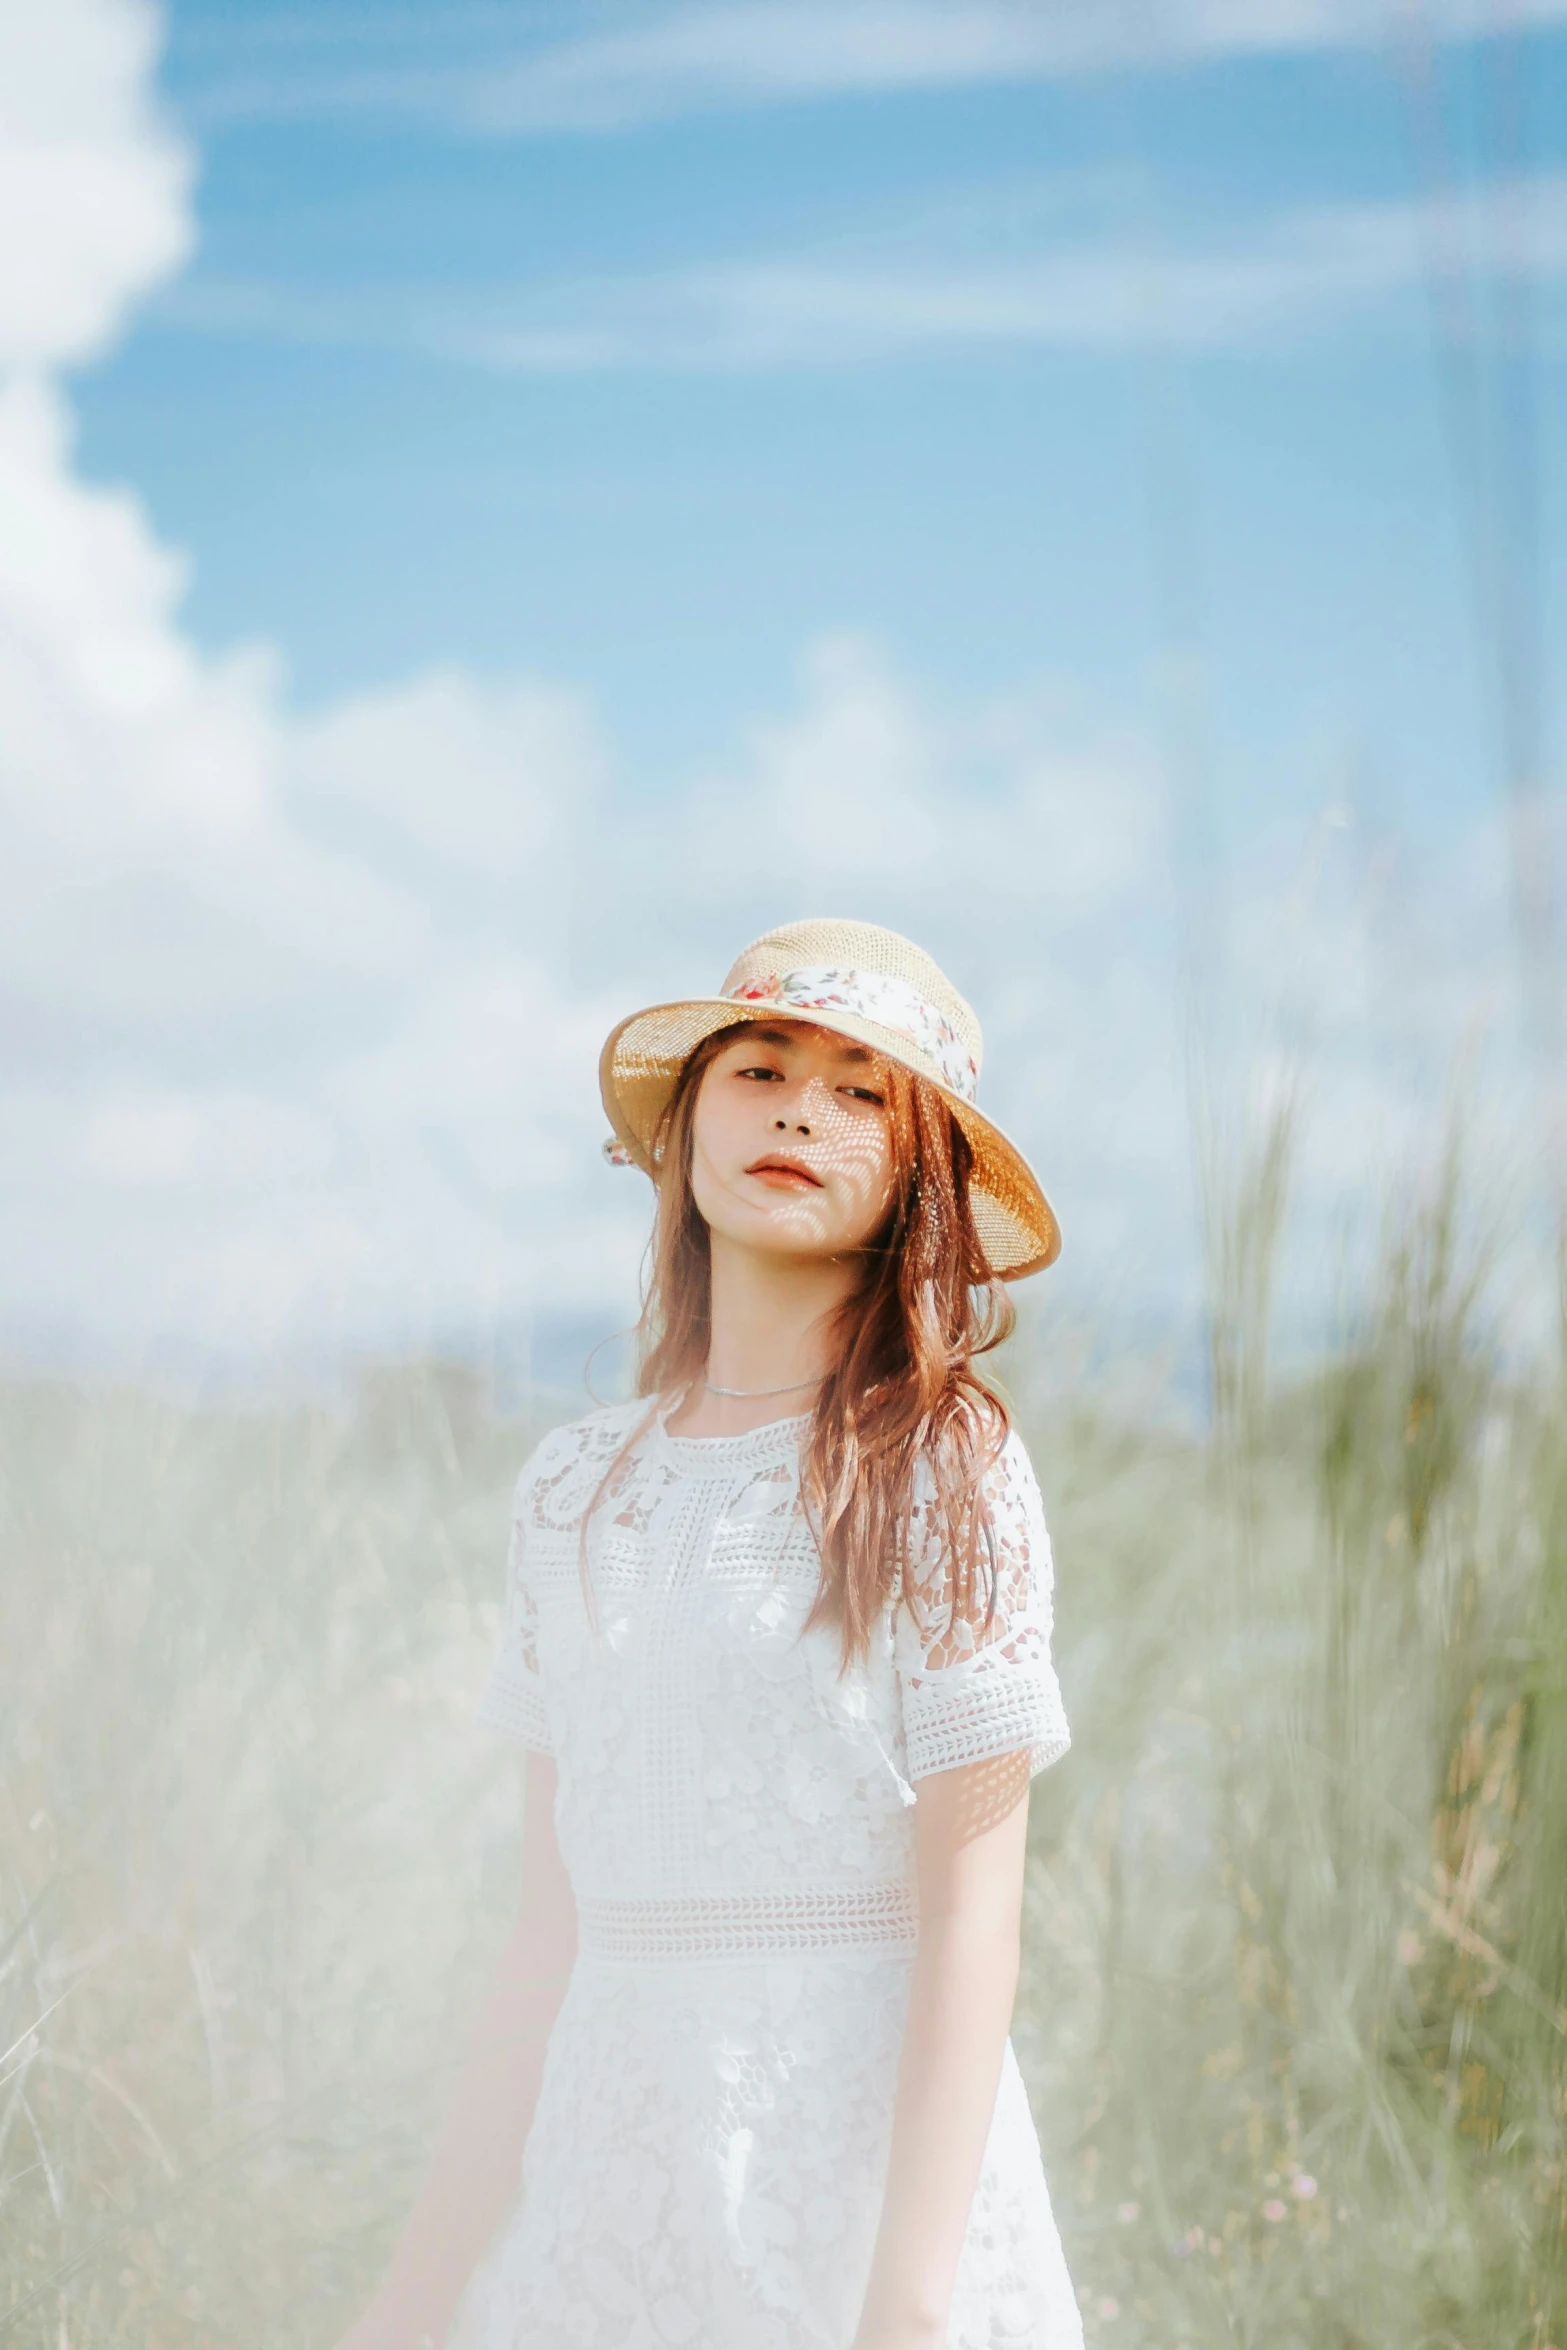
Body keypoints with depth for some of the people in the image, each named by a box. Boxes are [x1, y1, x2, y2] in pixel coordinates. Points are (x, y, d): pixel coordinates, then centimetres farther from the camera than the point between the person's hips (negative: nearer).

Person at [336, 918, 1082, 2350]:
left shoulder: (940, 1468, -6)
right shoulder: (578, 1485, 8)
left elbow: (971, 1917, -11)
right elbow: (556, 1922, 9)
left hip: (864, 2143, -4)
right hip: (608, 2152, 4)